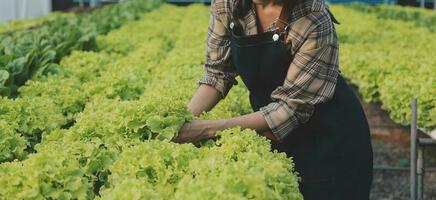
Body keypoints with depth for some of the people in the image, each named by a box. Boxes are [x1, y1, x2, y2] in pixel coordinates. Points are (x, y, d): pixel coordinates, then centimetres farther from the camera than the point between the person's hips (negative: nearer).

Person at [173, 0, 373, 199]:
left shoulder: (314, 20, -28)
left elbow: (291, 107, -25)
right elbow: (218, 72, -4)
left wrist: (208, 129, -28)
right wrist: (183, 120, -19)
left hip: (327, 137, -4)